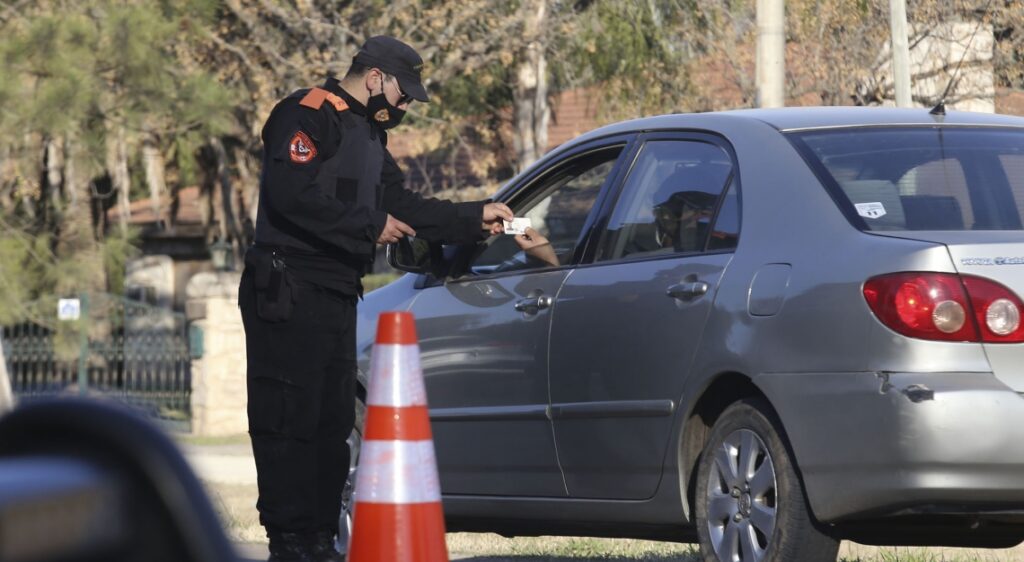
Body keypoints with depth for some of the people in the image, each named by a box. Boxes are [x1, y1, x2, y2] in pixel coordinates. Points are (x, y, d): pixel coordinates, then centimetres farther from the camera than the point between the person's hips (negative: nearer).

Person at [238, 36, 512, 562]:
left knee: (332, 421, 11)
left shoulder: (368, 136, 22)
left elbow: (403, 207, 25)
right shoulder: (308, 116, -9)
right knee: (289, 419, -9)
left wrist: (475, 218, 21)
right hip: (289, 294, -10)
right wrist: (370, 227, -17)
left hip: (335, 297, 10)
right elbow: (292, 196, -22)